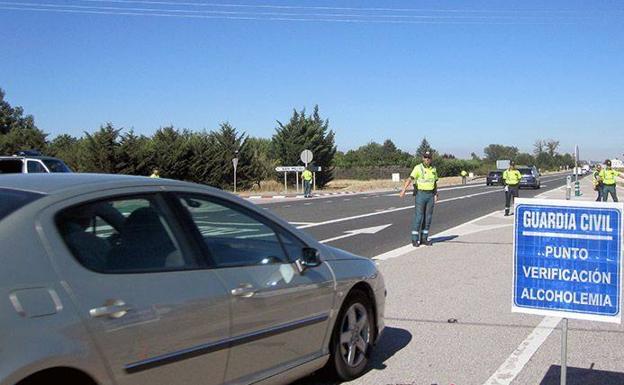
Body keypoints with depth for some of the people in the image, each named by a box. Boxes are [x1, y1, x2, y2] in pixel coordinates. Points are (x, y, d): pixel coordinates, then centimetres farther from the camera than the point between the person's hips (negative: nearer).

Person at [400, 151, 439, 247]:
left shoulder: (433, 169, 9)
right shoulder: (418, 168, -9)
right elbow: (410, 179, -21)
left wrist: (436, 195, 7)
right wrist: (403, 190, -34)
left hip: (430, 195, 5)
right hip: (420, 195, -5)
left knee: (428, 217, 6)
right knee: (418, 217, -6)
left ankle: (424, 238, 16)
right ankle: (415, 240, 1)